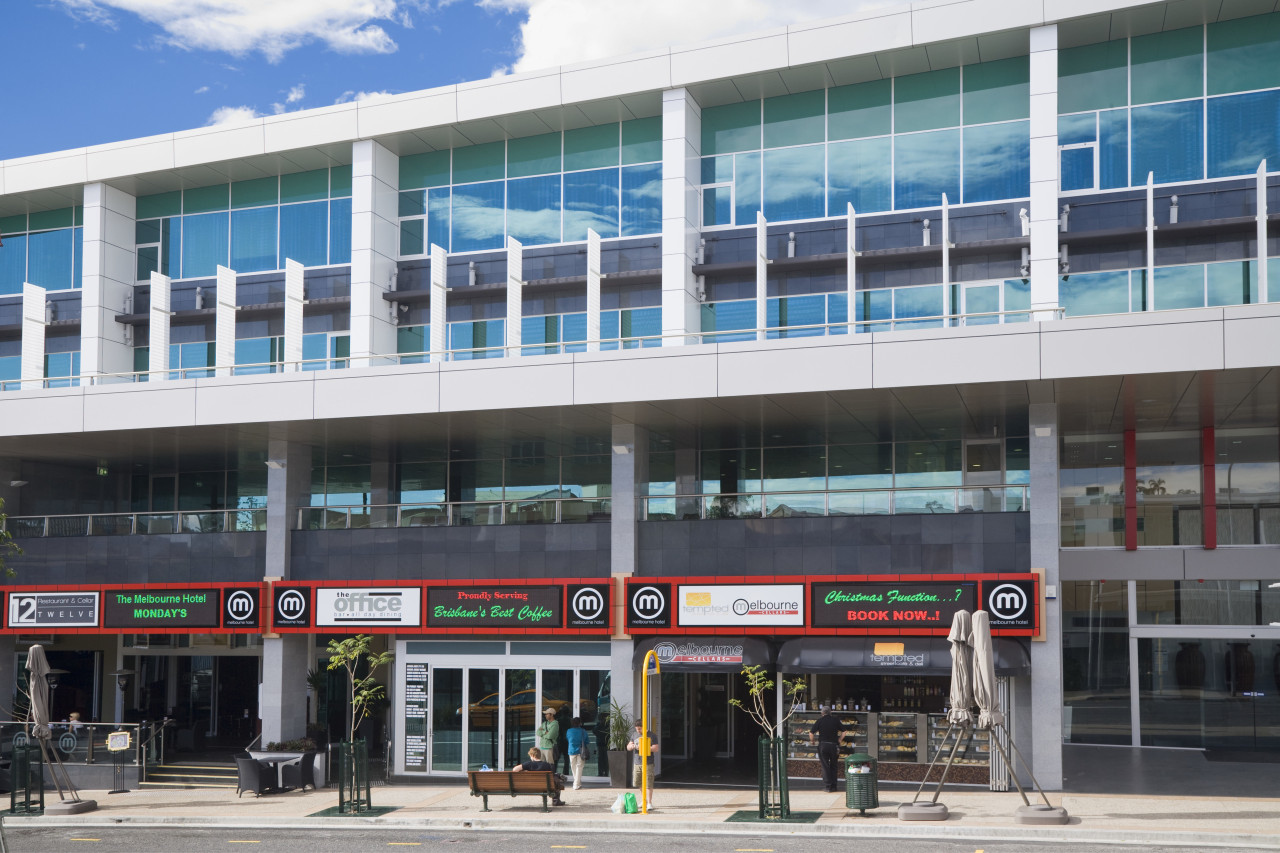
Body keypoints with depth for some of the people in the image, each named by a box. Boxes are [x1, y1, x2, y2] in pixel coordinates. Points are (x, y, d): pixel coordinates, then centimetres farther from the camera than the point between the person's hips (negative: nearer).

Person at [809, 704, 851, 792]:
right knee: (833, 766, 12)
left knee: (825, 766, 4)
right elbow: (844, 731, 3)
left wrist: (811, 741, 13)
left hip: (823, 745, -1)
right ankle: (833, 787, 12)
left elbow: (811, 733, -5)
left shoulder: (820, 720, -1)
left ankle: (828, 786, -1)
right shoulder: (835, 720, 3)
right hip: (834, 745, 1)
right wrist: (839, 740, 15)